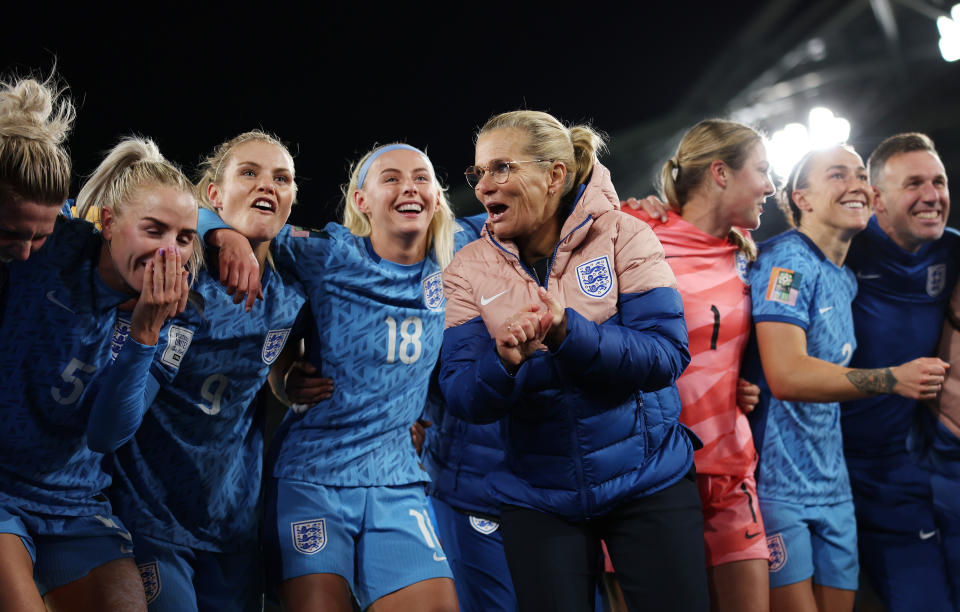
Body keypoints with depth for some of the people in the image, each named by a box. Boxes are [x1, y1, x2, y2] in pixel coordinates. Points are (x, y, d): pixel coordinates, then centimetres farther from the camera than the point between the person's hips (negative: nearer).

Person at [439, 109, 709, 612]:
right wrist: (505, 363, -30)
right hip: (538, 495, 2)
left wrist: (570, 331, -31)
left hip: (648, 479, -1)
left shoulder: (623, 237, -8)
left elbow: (668, 354, -17)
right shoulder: (469, 269, -2)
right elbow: (463, 399, -9)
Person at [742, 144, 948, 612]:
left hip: (832, 483, 8)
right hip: (777, 481, -8)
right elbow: (786, 376, -23)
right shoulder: (787, 260, -13)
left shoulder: (846, 278, 14)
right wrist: (892, 380, -21)